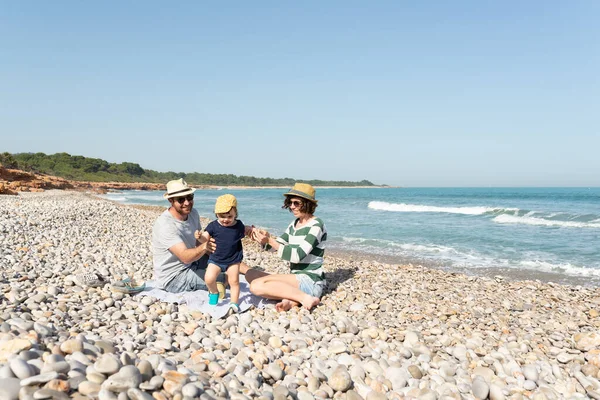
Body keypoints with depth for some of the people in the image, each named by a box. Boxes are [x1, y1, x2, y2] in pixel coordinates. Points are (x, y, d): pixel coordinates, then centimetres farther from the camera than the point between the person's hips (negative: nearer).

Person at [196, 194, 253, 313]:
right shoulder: (213, 226, -9)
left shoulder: (239, 225, -4)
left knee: (234, 281, 1)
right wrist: (199, 236, -30)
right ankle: (214, 292, 16)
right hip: (216, 259, 0)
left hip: (233, 260, 1)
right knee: (209, 278, -15)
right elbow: (205, 238, -11)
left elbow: (244, 233, 17)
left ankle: (234, 303, 17)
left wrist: (250, 229, 1)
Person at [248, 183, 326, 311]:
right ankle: (292, 300, -11)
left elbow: (297, 255, -21)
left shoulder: (316, 225, -12)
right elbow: (277, 245, 11)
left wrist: (270, 240, -24)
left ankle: (305, 298, -16)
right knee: (251, 274, 3)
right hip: (296, 279, 9)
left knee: (256, 285, -22)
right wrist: (264, 240, -10)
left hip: (311, 281, -9)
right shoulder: (295, 224, 13)